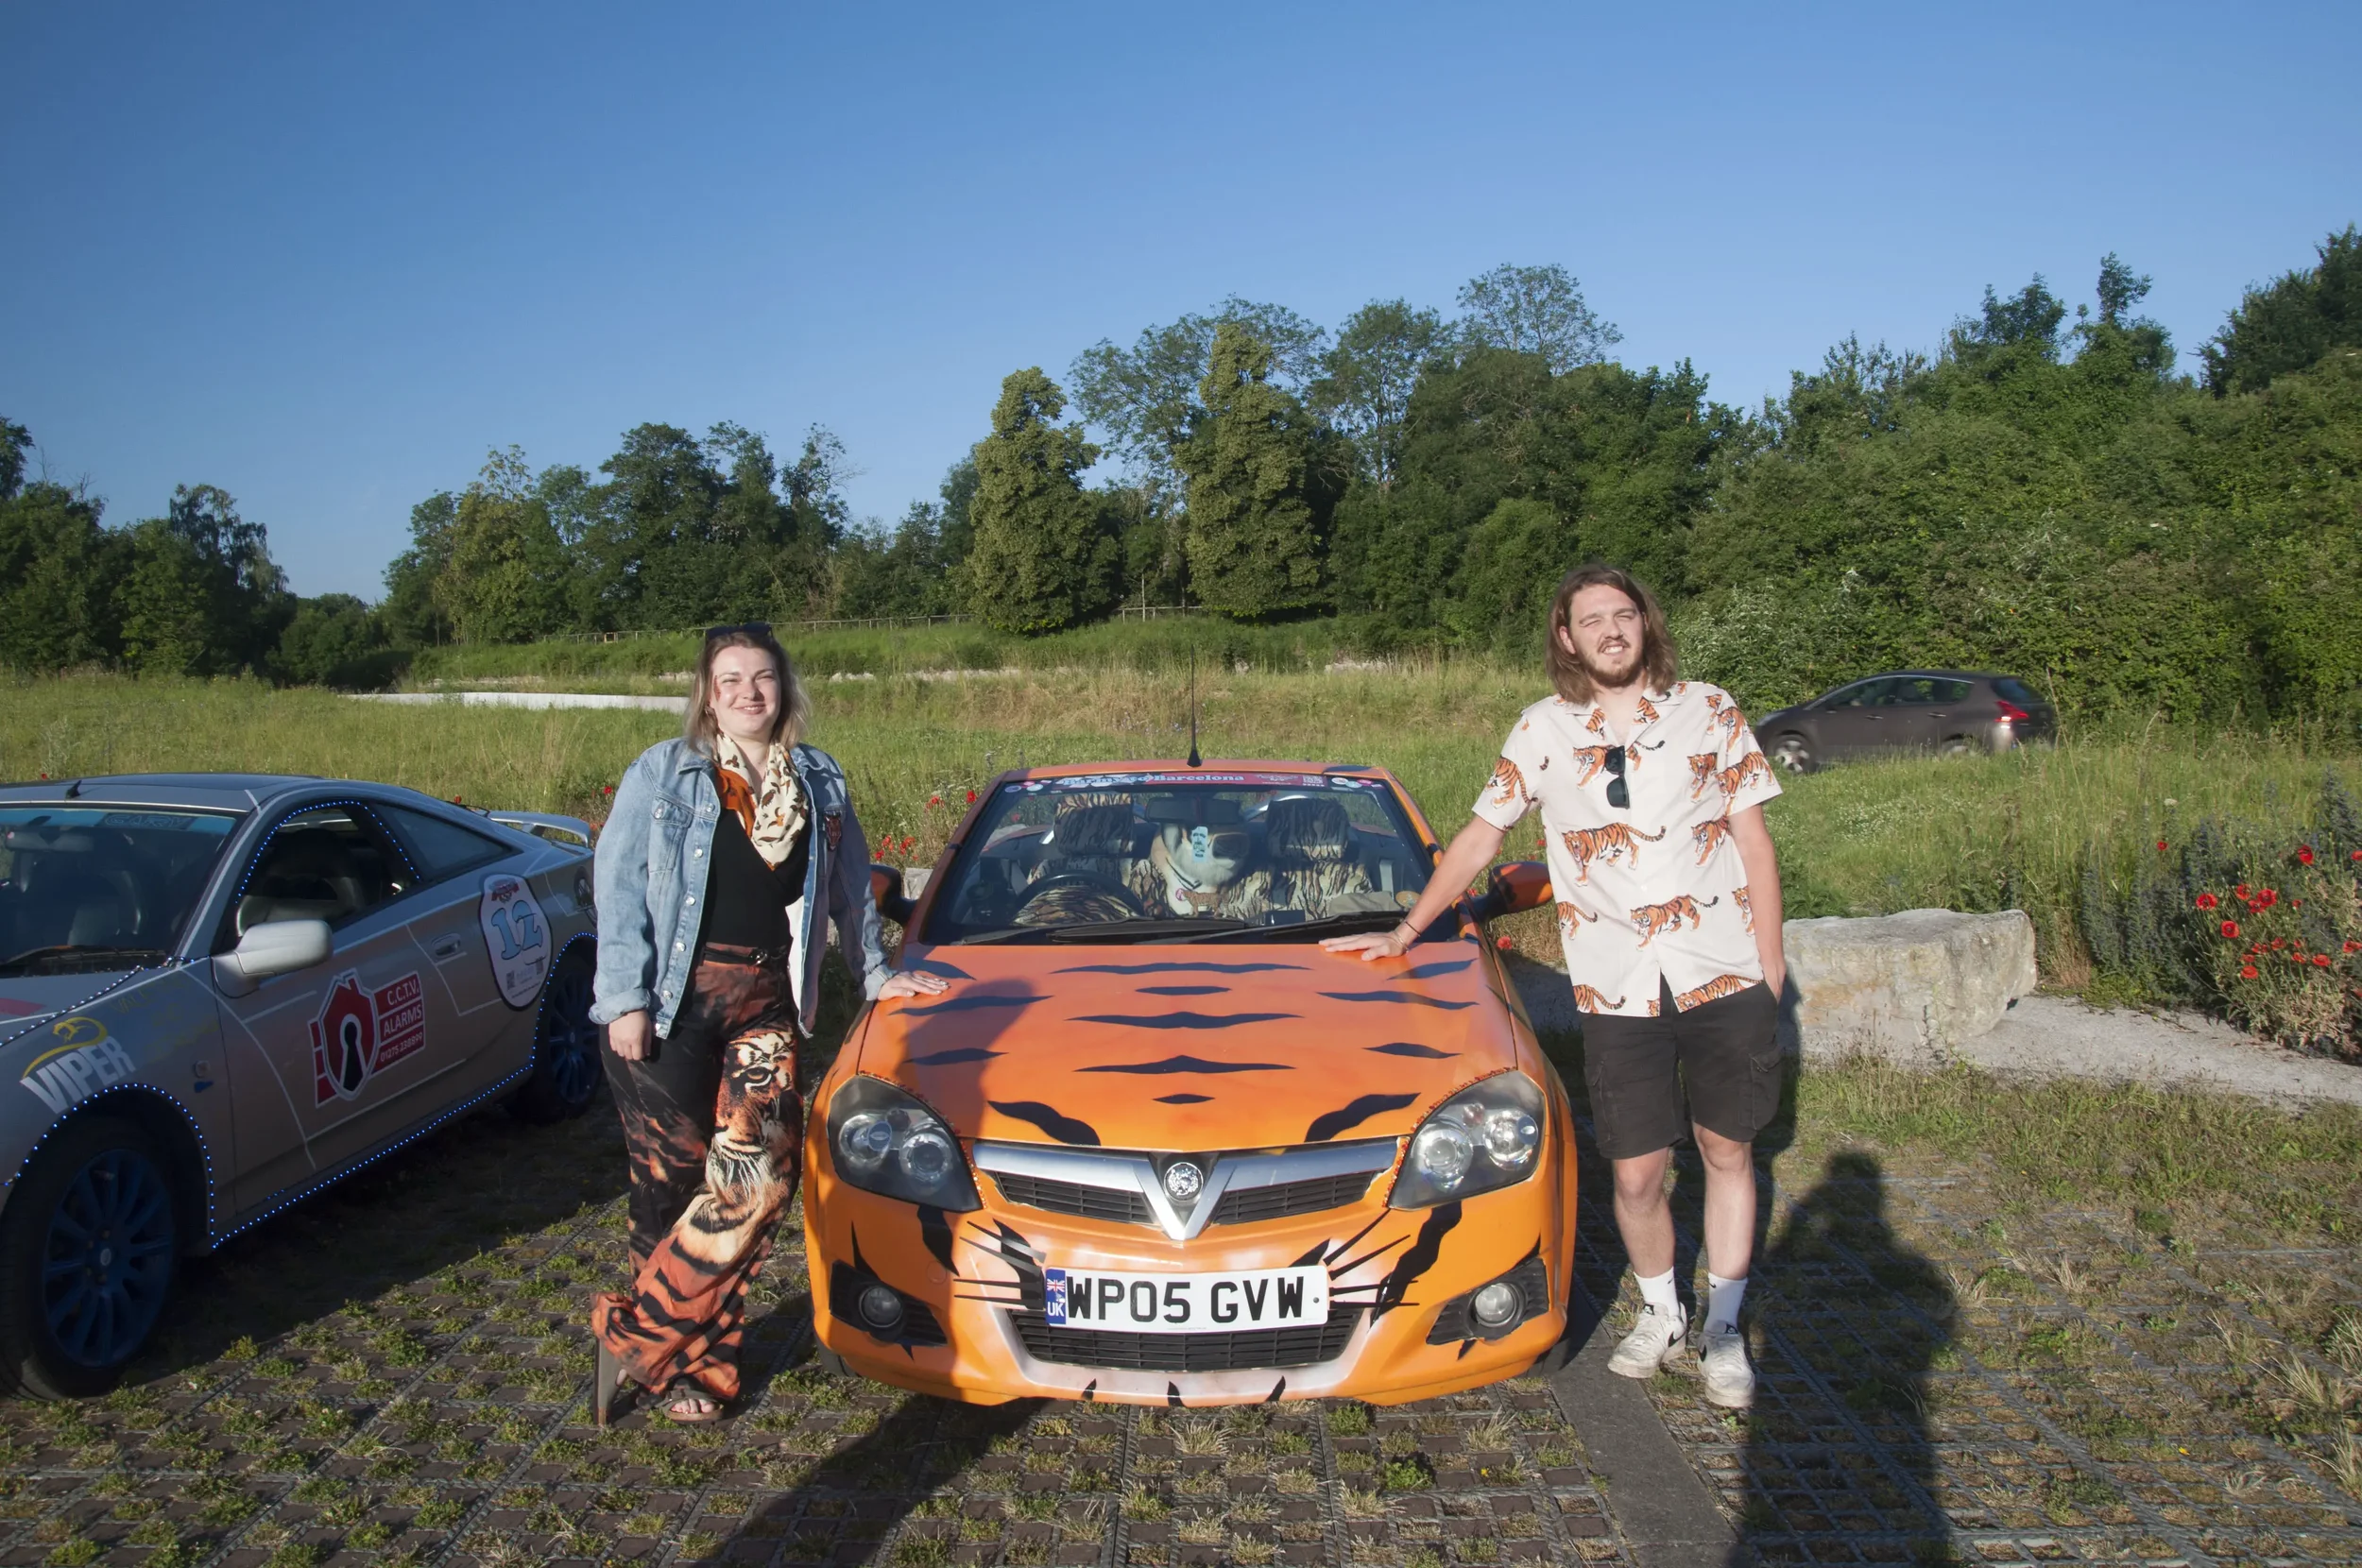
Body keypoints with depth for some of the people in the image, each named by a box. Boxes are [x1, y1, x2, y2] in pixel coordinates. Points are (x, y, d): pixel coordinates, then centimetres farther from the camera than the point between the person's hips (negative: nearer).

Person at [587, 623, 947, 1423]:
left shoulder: (819, 784, 13)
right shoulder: (661, 773, 4)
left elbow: (851, 887, 23)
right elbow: (619, 889, -2)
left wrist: (876, 974, 25)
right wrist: (625, 999, -9)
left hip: (764, 1002, 2)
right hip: (670, 1002, -2)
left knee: (756, 1174, -13)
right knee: (672, 1183, 2)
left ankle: (637, 1332, 0)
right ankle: (695, 1364, 16)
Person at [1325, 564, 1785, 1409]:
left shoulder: (1709, 711, 4)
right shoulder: (1544, 730, 5)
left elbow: (1751, 836, 7)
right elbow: (1479, 838, 11)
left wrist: (1770, 956, 2)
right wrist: (1404, 933, 12)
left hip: (1724, 970, 1)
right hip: (1616, 989, 0)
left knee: (1727, 1152, 9)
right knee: (1636, 1173, 2)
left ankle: (1722, 1331, 25)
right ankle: (1659, 1316, 28)